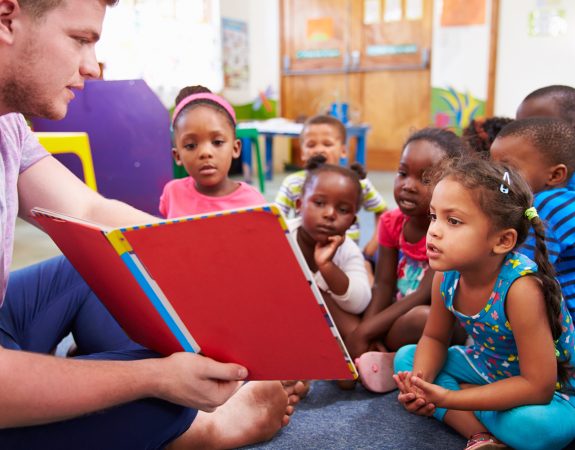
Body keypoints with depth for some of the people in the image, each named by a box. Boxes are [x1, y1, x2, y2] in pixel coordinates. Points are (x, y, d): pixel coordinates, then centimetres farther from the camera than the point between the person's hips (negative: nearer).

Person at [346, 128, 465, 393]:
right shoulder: (392, 222, -1)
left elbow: (425, 296, -25)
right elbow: (384, 286, -5)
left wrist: (365, 333, -26)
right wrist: (364, 330, -23)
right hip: (398, 314, 6)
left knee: (419, 319, -39)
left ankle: (389, 364, -12)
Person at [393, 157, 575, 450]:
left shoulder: (520, 288, -35)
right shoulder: (445, 275, -16)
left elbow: (538, 387, -31)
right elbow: (434, 339, 0)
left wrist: (448, 397, -33)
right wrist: (420, 381, -23)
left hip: (550, 390, -6)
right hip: (489, 368, 7)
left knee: (542, 425, -38)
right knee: (406, 357, -5)